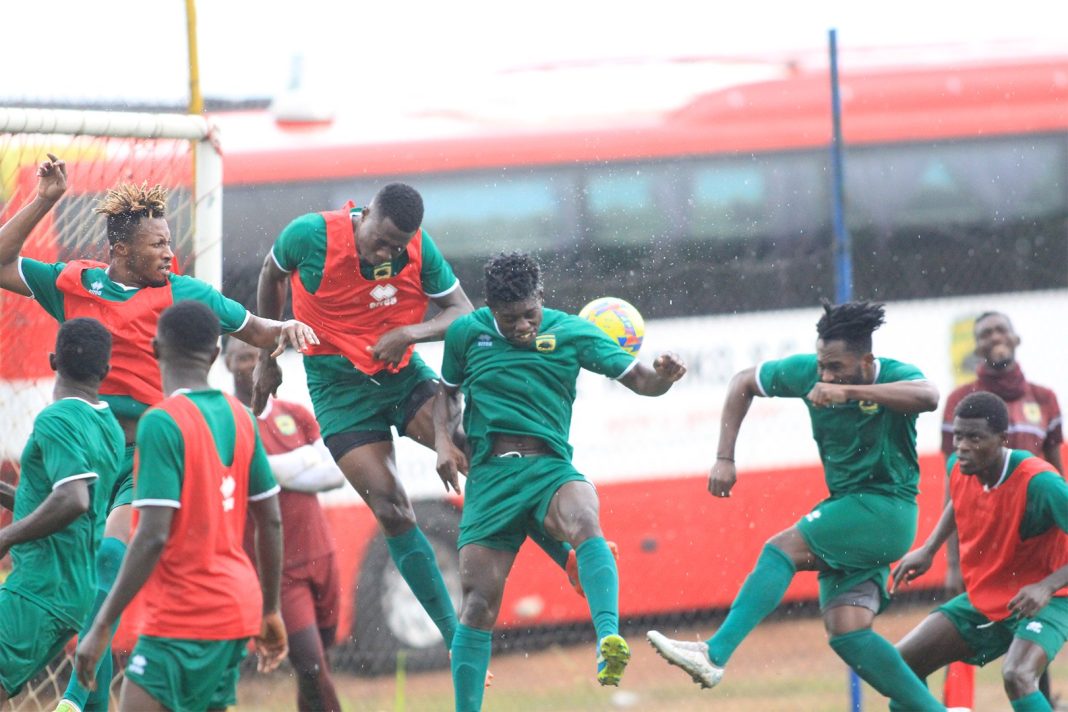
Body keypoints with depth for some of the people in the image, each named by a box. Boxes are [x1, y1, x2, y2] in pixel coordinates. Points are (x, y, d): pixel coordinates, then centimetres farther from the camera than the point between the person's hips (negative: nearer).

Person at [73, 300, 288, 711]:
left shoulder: (162, 423, -14)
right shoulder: (239, 418, 8)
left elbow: (153, 537, -20)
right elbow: (271, 523, 13)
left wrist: (101, 627, -17)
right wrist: (271, 611, 23)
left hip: (182, 618, -8)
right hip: (236, 609, 8)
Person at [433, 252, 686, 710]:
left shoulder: (570, 332, 4)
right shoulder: (466, 334, 8)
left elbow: (638, 380, 2)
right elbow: (447, 392, 25)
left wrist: (663, 376, -21)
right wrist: (443, 440, 6)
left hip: (549, 468, -2)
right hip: (488, 478, 2)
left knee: (583, 518, -36)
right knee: (478, 602, -5)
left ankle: (609, 639, -54)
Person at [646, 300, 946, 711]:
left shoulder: (894, 377, -16)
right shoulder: (809, 373, -2)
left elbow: (928, 397, -41)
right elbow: (743, 384, 13)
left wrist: (847, 392, -46)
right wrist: (724, 458, 4)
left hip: (886, 511, -7)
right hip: (847, 508, 7)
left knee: (782, 549, -22)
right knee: (846, 632, -8)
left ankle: (714, 655, -29)